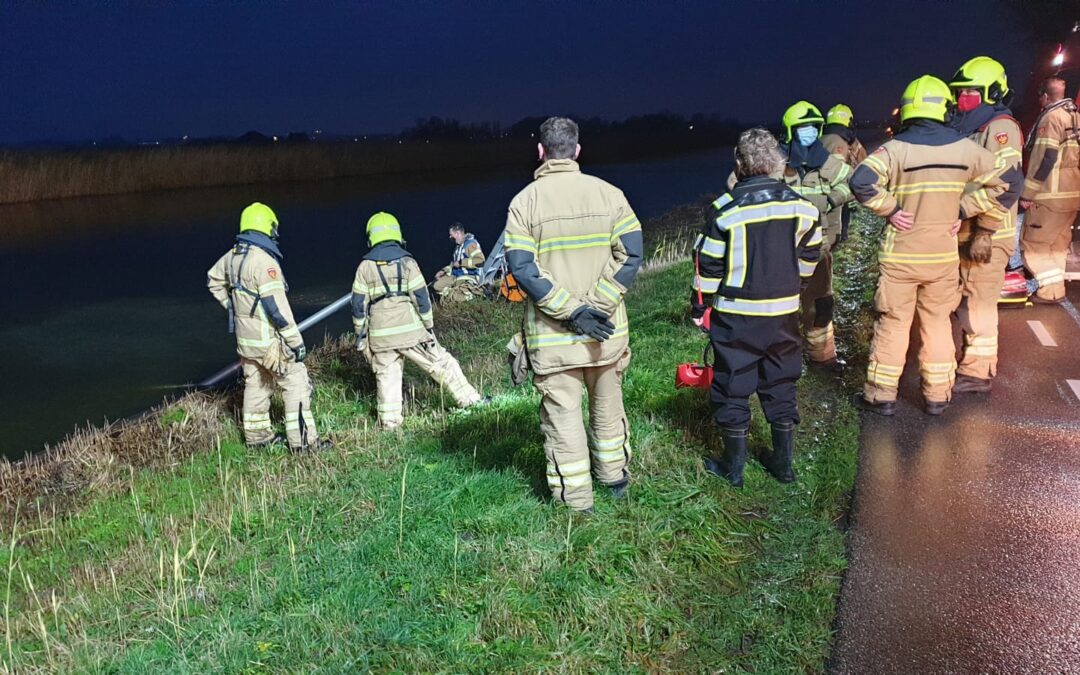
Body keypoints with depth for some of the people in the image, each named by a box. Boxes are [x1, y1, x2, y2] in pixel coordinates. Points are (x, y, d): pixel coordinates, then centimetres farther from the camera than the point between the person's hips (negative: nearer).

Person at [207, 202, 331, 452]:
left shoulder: (233, 256, 4)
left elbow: (213, 280, 23)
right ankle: (302, 440, -1)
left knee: (256, 385, 19)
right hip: (268, 340, -8)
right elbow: (277, 307, -24)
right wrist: (296, 341, -19)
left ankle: (257, 435, 29)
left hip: (245, 337, 8)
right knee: (296, 384, -1)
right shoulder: (264, 260, -23)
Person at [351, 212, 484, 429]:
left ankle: (389, 420, 10)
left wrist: (360, 334, 12)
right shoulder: (406, 261, -3)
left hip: (380, 334, 2)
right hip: (410, 330, -2)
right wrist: (429, 325, 3)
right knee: (441, 363, 6)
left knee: (386, 374, 11)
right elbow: (421, 297, -5)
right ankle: (469, 398, 12)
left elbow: (358, 303, 4)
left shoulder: (365, 266, 3)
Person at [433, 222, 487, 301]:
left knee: (455, 297, -26)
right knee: (437, 285, -1)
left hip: (468, 279, -9)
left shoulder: (471, 244, -15)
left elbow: (480, 261, -28)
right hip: (455, 277, 9)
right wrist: (444, 271, 11)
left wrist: (461, 262, -23)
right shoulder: (459, 246, 15)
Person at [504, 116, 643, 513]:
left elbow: (522, 268, -14)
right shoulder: (608, 193, -1)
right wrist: (598, 305, -12)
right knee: (608, 404, 22)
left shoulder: (524, 202, -6)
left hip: (552, 335, -2)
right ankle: (614, 476, 38)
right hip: (607, 329, 3)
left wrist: (571, 310, -15)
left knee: (562, 413, 8)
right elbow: (632, 252, -8)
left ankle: (575, 499, 17)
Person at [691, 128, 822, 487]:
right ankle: (783, 463, 25)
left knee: (732, 389, 8)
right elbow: (810, 255, 11)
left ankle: (733, 466, 17)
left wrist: (700, 307, 3)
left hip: (737, 315, -4)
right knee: (780, 386, 17)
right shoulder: (799, 204, 0)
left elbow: (708, 265, -8)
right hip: (784, 313, 4)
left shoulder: (727, 208, -13)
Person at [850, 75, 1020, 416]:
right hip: (943, 256, 3)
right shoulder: (965, 149, -2)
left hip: (900, 255, -2)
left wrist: (890, 209, -13)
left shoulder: (896, 148, -13)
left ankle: (881, 395, 14)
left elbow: (862, 181, -27)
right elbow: (1008, 181, 3)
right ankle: (937, 396, 23)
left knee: (892, 325, 7)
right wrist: (964, 210, 2)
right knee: (938, 324, 15)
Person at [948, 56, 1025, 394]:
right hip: (966, 234, 10)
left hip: (986, 236, -10)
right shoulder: (969, 128, 17)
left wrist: (984, 233, -24)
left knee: (978, 302, -5)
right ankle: (981, 361, 30)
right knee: (969, 300, 17)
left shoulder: (1000, 127, -11)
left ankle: (976, 373, 3)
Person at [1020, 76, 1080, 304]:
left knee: (1034, 241, -3)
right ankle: (1056, 286, 21)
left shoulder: (1051, 117, -12)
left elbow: (1045, 159, -19)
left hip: (1051, 194, -9)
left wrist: (1027, 193, -16)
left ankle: (1050, 291, -5)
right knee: (1058, 242, 16)